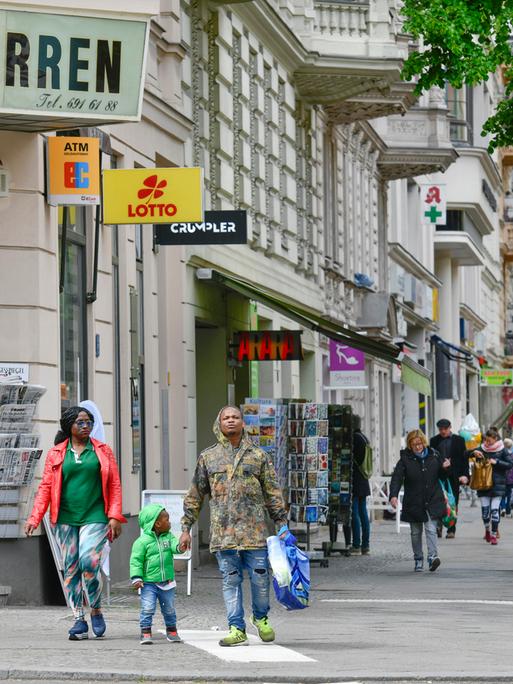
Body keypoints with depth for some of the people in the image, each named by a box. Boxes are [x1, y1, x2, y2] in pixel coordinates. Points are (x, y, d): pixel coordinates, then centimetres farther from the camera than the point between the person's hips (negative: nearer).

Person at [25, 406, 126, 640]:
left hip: (94, 517, -2)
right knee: (71, 568, 1)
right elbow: (45, 487, 7)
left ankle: (96, 611, 2)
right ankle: (79, 621, 5)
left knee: (89, 561, -18)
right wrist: (34, 518, -4)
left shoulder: (102, 451, 9)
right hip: (65, 519, 2)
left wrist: (115, 517, -4)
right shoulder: (56, 454, 9)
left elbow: (114, 486, 7)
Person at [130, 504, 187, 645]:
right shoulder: (142, 541, -11)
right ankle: (146, 633, -5)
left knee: (169, 609, 15)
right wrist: (136, 578, -18)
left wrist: (179, 546, -35)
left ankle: (171, 631, 29)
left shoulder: (168, 536, 5)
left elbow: (174, 545, -10)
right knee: (147, 608, -12)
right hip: (149, 583, -5)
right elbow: (136, 560, -11)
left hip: (167, 582, 5)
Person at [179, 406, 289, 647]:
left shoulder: (258, 456, 9)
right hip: (223, 532, 1)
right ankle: (237, 629, 4)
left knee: (260, 577, 1)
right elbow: (195, 496, 14)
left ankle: (261, 618, 24)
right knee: (230, 580, 0)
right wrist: (186, 528, 10)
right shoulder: (208, 458, 11)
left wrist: (282, 525, 5)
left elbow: (273, 494, 10)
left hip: (254, 530, -1)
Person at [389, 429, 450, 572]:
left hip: (432, 501, 0)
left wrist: (445, 468, -7)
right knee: (416, 532, 9)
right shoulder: (405, 459, -5)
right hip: (414, 502, 0)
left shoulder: (434, 455, 3)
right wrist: (393, 495, -29)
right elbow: (397, 478, -14)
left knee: (431, 529, -11)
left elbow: (442, 475, 17)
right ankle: (418, 559, 18)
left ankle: (433, 556, -19)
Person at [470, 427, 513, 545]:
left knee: (494, 509, -7)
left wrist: (496, 462, -16)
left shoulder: (502, 450, -2)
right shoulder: (482, 449, 5)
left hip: (497, 484, -3)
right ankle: (487, 530, 29)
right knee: (485, 509, 3)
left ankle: (494, 535, 1)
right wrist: (474, 452, -13)